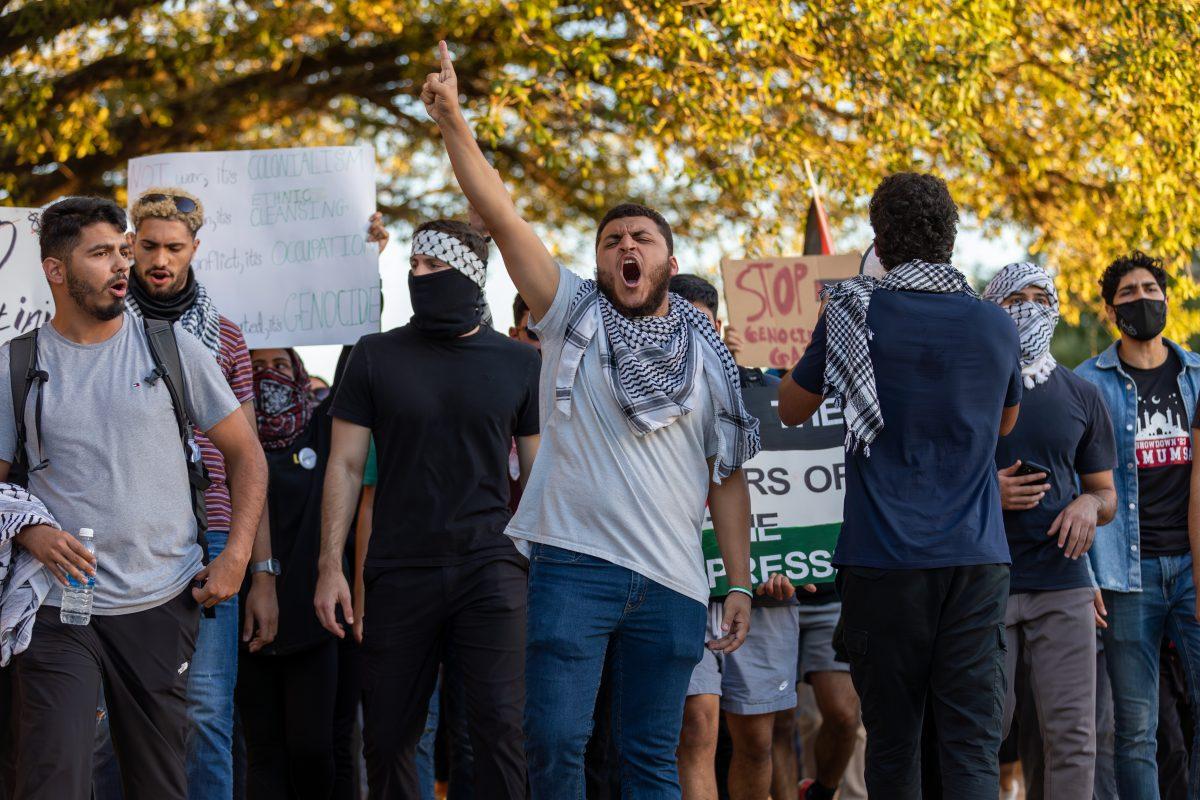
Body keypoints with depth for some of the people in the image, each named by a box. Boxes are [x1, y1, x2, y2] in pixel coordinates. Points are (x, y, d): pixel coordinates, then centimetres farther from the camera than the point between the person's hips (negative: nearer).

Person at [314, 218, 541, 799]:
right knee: (387, 734, 4)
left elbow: (540, 474, 10)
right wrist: (330, 565, -3)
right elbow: (345, 466, 6)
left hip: (490, 569, -1)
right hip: (399, 572, 1)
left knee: (500, 725, -12)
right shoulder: (375, 357, 7)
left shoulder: (518, 364, 7)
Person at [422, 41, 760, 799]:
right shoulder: (573, 314, 7)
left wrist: (741, 583, 6)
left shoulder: (708, 358, 12)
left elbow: (727, 478, 13)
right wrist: (452, 120, -13)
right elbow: (501, 215, -3)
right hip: (574, 564, -2)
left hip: (671, 582, 2)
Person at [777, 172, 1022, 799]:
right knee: (972, 742, -2)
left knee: (892, 736, 6)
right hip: (977, 559, 2)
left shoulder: (855, 314, -3)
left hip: (884, 559, -2)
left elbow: (791, 409, 12)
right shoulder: (996, 325, 5)